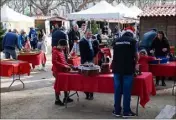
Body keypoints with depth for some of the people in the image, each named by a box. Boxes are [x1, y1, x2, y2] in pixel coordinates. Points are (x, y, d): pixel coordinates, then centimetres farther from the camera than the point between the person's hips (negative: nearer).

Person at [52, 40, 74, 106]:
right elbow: (54, 62, -23)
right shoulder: (55, 51, -15)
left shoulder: (61, 51, 11)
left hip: (63, 70, 8)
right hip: (58, 71, -8)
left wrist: (67, 65, 4)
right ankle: (57, 100, 10)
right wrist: (64, 65, -24)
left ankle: (66, 97, 27)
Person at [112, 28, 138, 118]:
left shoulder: (117, 41, 12)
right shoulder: (132, 40, 1)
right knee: (127, 90, 2)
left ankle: (117, 111, 15)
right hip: (128, 69, -3)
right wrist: (135, 63, 20)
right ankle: (126, 111, 8)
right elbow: (136, 55, 0)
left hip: (117, 68, 4)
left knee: (117, 90, 9)